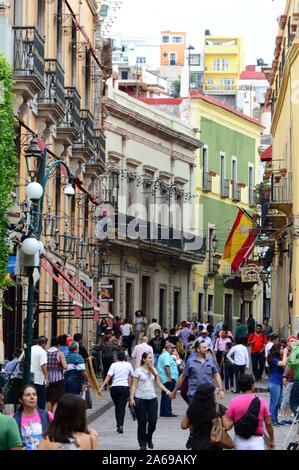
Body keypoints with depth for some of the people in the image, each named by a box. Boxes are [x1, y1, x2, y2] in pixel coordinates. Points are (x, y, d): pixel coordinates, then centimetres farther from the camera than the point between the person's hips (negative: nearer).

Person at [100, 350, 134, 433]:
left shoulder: (114, 365, -2)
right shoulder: (128, 365, 4)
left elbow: (108, 376, -11)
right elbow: (132, 375, 14)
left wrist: (103, 386, -12)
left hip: (114, 388, 0)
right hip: (125, 388, 0)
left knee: (117, 407, 14)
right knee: (122, 407, -2)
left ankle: (118, 426, 18)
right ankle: (120, 425, -19)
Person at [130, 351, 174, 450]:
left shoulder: (154, 371, 11)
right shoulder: (138, 371, -3)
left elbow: (159, 384, 12)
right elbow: (134, 385, -5)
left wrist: (167, 391, -1)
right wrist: (132, 398, -14)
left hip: (152, 398, 4)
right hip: (140, 399, -4)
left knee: (153, 421, -3)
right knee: (142, 422, 1)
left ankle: (149, 439, 22)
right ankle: (142, 444, 12)